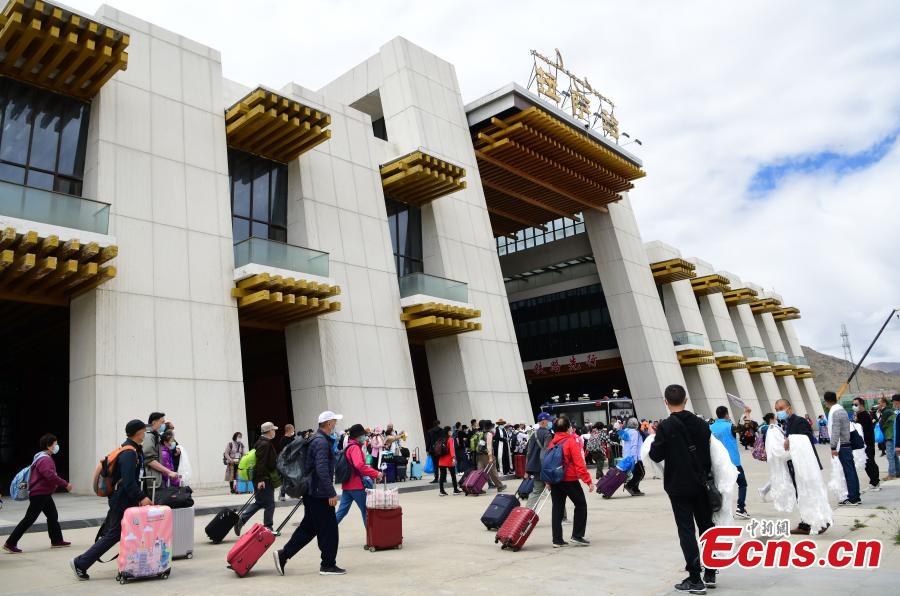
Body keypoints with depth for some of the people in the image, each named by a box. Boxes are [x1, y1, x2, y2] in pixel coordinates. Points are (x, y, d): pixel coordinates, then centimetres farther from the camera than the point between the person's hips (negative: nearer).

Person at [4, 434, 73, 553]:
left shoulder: (44, 458, 14)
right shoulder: (45, 459, -20)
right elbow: (50, 476, -30)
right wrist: (65, 484, -24)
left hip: (44, 494, 11)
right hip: (39, 495, -11)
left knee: (53, 517, 13)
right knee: (29, 519, -3)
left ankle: (56, 541, 19)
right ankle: (10, 543, 5)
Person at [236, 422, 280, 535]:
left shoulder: (261, 442, 16)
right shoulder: (265, 444, -17)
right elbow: (261, 462, -23)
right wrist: (261, 479, -25)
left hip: (262, 479, 10)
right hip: (264, 479, -10)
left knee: (259, 502, 17)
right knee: (269, 504, -1)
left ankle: (240, 521, 15)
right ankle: (268, 528, 7)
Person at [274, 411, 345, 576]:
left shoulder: (317, 440, 15)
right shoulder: (322, 442, -18)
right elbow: (322, 470, -26)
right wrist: (332, 493, -25)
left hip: (312, 493, 10)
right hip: (320, 494, -10)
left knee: (308, 528, 15)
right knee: (329, 529, -1)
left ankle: (283, 555, 16)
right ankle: (328, 565, 8)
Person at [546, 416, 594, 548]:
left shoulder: (552, 443, 6)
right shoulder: (571, 442, -11)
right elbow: (579, 463, -16)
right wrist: (588, 480, -14)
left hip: (554, 481, 6)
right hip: (570, 480, -5)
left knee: (557, 509, 10)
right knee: (581, 505, 11)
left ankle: (557, 540, 11)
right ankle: (577, 536, 8)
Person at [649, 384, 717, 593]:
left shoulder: (665, 426, -15)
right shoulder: (701, 424, 1)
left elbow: (656, 456, -13)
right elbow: (710, 455, 7)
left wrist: (653, 439, 4)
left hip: (679, 487, -4)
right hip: (701, 484, 5)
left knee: (687, 531, 2)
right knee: (707, 527, 18)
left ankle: (695, 580, 2)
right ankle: (710, 573, 26)